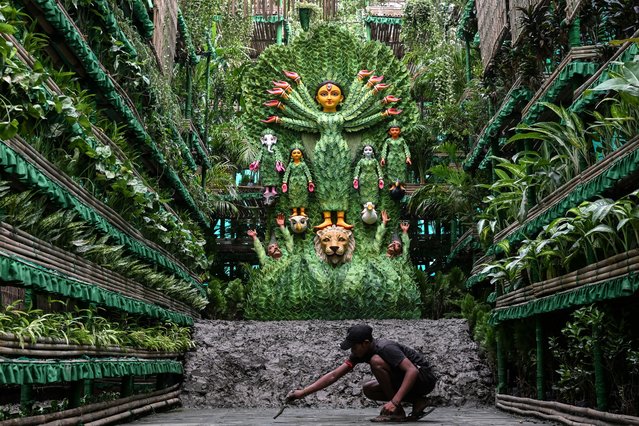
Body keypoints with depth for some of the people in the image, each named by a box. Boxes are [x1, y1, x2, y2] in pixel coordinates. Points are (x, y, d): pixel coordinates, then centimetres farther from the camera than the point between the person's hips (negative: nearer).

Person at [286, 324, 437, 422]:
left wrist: (395, 402, -39)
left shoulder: (385, 348, -26)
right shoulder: (360, 353, -2)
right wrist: (303, 392, -8)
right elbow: (334, 375, -3)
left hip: (425, 378, -9)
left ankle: (397, 412, -12)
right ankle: (418, 402, 3)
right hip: (405, 378, 9)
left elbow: (412, 371, -35)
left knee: (376, 361, -24)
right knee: (368, 389, 5)